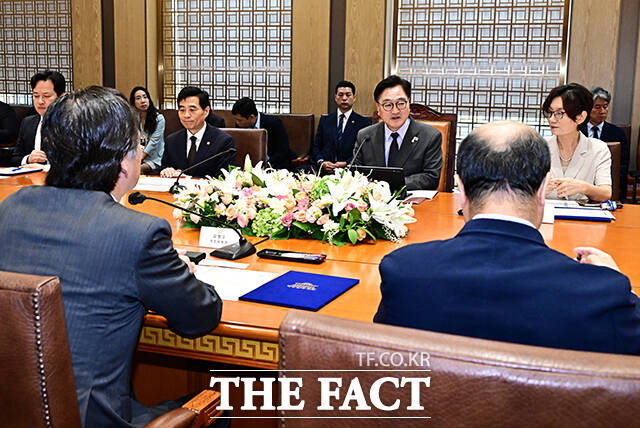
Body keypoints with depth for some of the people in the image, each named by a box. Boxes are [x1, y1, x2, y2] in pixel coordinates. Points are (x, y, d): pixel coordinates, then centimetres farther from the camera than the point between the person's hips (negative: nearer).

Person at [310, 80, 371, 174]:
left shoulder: (363, 123, 8)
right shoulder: (325, 120, 19)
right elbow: (316, 147, 14)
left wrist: (346, 163, -15)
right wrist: (321, 162, -7)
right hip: (324, 169, 3)